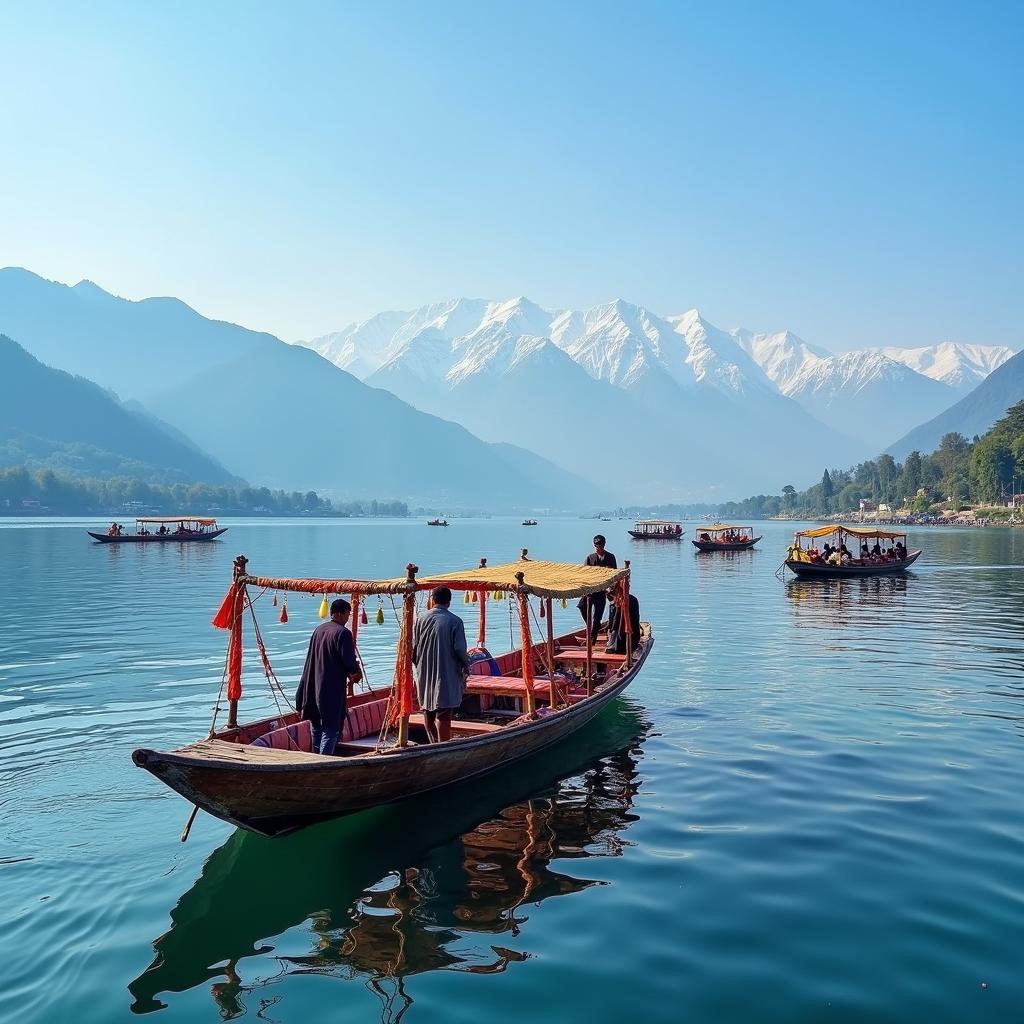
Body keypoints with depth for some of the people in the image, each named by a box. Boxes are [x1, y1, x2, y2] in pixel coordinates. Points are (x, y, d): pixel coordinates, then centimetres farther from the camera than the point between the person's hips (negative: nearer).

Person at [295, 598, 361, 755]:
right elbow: (349, 662, -18)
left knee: (317, 729, 18)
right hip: (332, 691, -8)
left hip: (314, 688, 8)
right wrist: (356, 673, 3)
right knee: (331, 730, -4)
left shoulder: (318, 630, 11)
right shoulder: (342, 633, -14)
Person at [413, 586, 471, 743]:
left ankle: (434, 744, 28)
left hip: (425, 675, 4)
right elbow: (460, 649, -13)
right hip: (447, 676, -4)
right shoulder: (455, 621, -10)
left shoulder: (421, 620, 0)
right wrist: (466, 666, 4)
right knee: (443, 715, -2)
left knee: (428, 713, 17)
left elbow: (413, 648, 3)